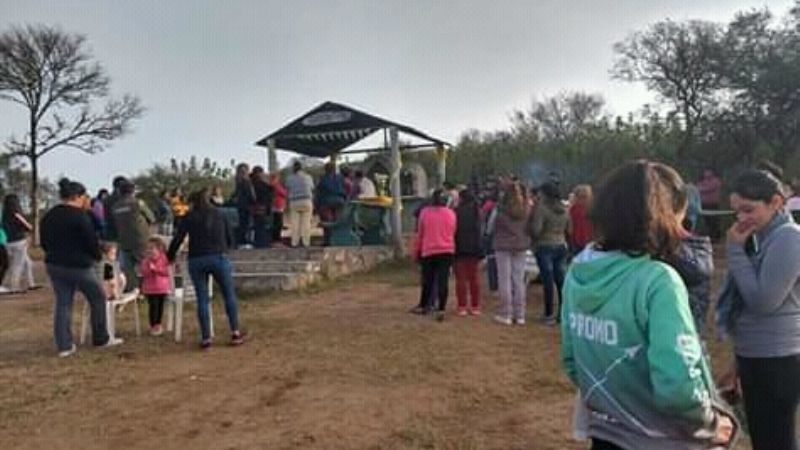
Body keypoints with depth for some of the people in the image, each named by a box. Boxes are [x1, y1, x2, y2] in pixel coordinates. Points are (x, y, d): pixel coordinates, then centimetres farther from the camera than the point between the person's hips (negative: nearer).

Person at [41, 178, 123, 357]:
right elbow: (92, 241, -15)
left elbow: (44, 242, 14)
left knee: (62, 304, 11)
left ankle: (64, 346, 11)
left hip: (54, 265, 7)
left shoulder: (49, 216, 7)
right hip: (79, 266, -7)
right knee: (98, 299, 10)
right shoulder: (80, 216, -17)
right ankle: (101, 339, 18)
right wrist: (97, 257, 4)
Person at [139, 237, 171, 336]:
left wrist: (155, 268, -19)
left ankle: (158, 325, 25)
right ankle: (153, 326, 5)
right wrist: (147, 263, -18)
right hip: (150, 288, -1)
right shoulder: (146, 260, 0)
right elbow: (143, 273, -8)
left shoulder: (164, 258, -5)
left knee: (160, 306, 10)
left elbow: (167, 271, -12)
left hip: (162, 288, 1)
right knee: (153, 306, -6)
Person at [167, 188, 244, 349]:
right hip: (218, 258, 0)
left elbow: (178, 239, 3)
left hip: (196, 261, 0)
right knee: (229, 295, 9)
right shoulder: (219, 214, 12)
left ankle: (205, 337, 6)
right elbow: (230, 239, 13)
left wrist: (170, 256, 18)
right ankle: (235, 333, 7)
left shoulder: (190, 217, 8)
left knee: (202, 299, 6)